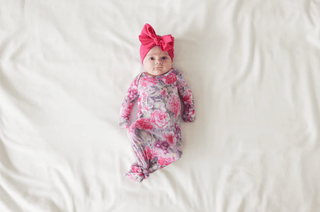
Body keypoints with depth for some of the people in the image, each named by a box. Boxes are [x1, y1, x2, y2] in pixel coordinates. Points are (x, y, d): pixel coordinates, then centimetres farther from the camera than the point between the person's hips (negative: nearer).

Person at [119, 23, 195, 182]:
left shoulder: (174, 76, 12)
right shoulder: (140, 80, 11)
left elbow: (187, 94, 18)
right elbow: (129, 98, 17)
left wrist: (189, 112, 15)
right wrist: (124, 118, 16)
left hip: (170, 125, 2)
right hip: (147, 122, -1)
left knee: (174, 153, -16)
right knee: (135, 132, -33)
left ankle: (141, 167, -3)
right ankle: (144, 164, -9)